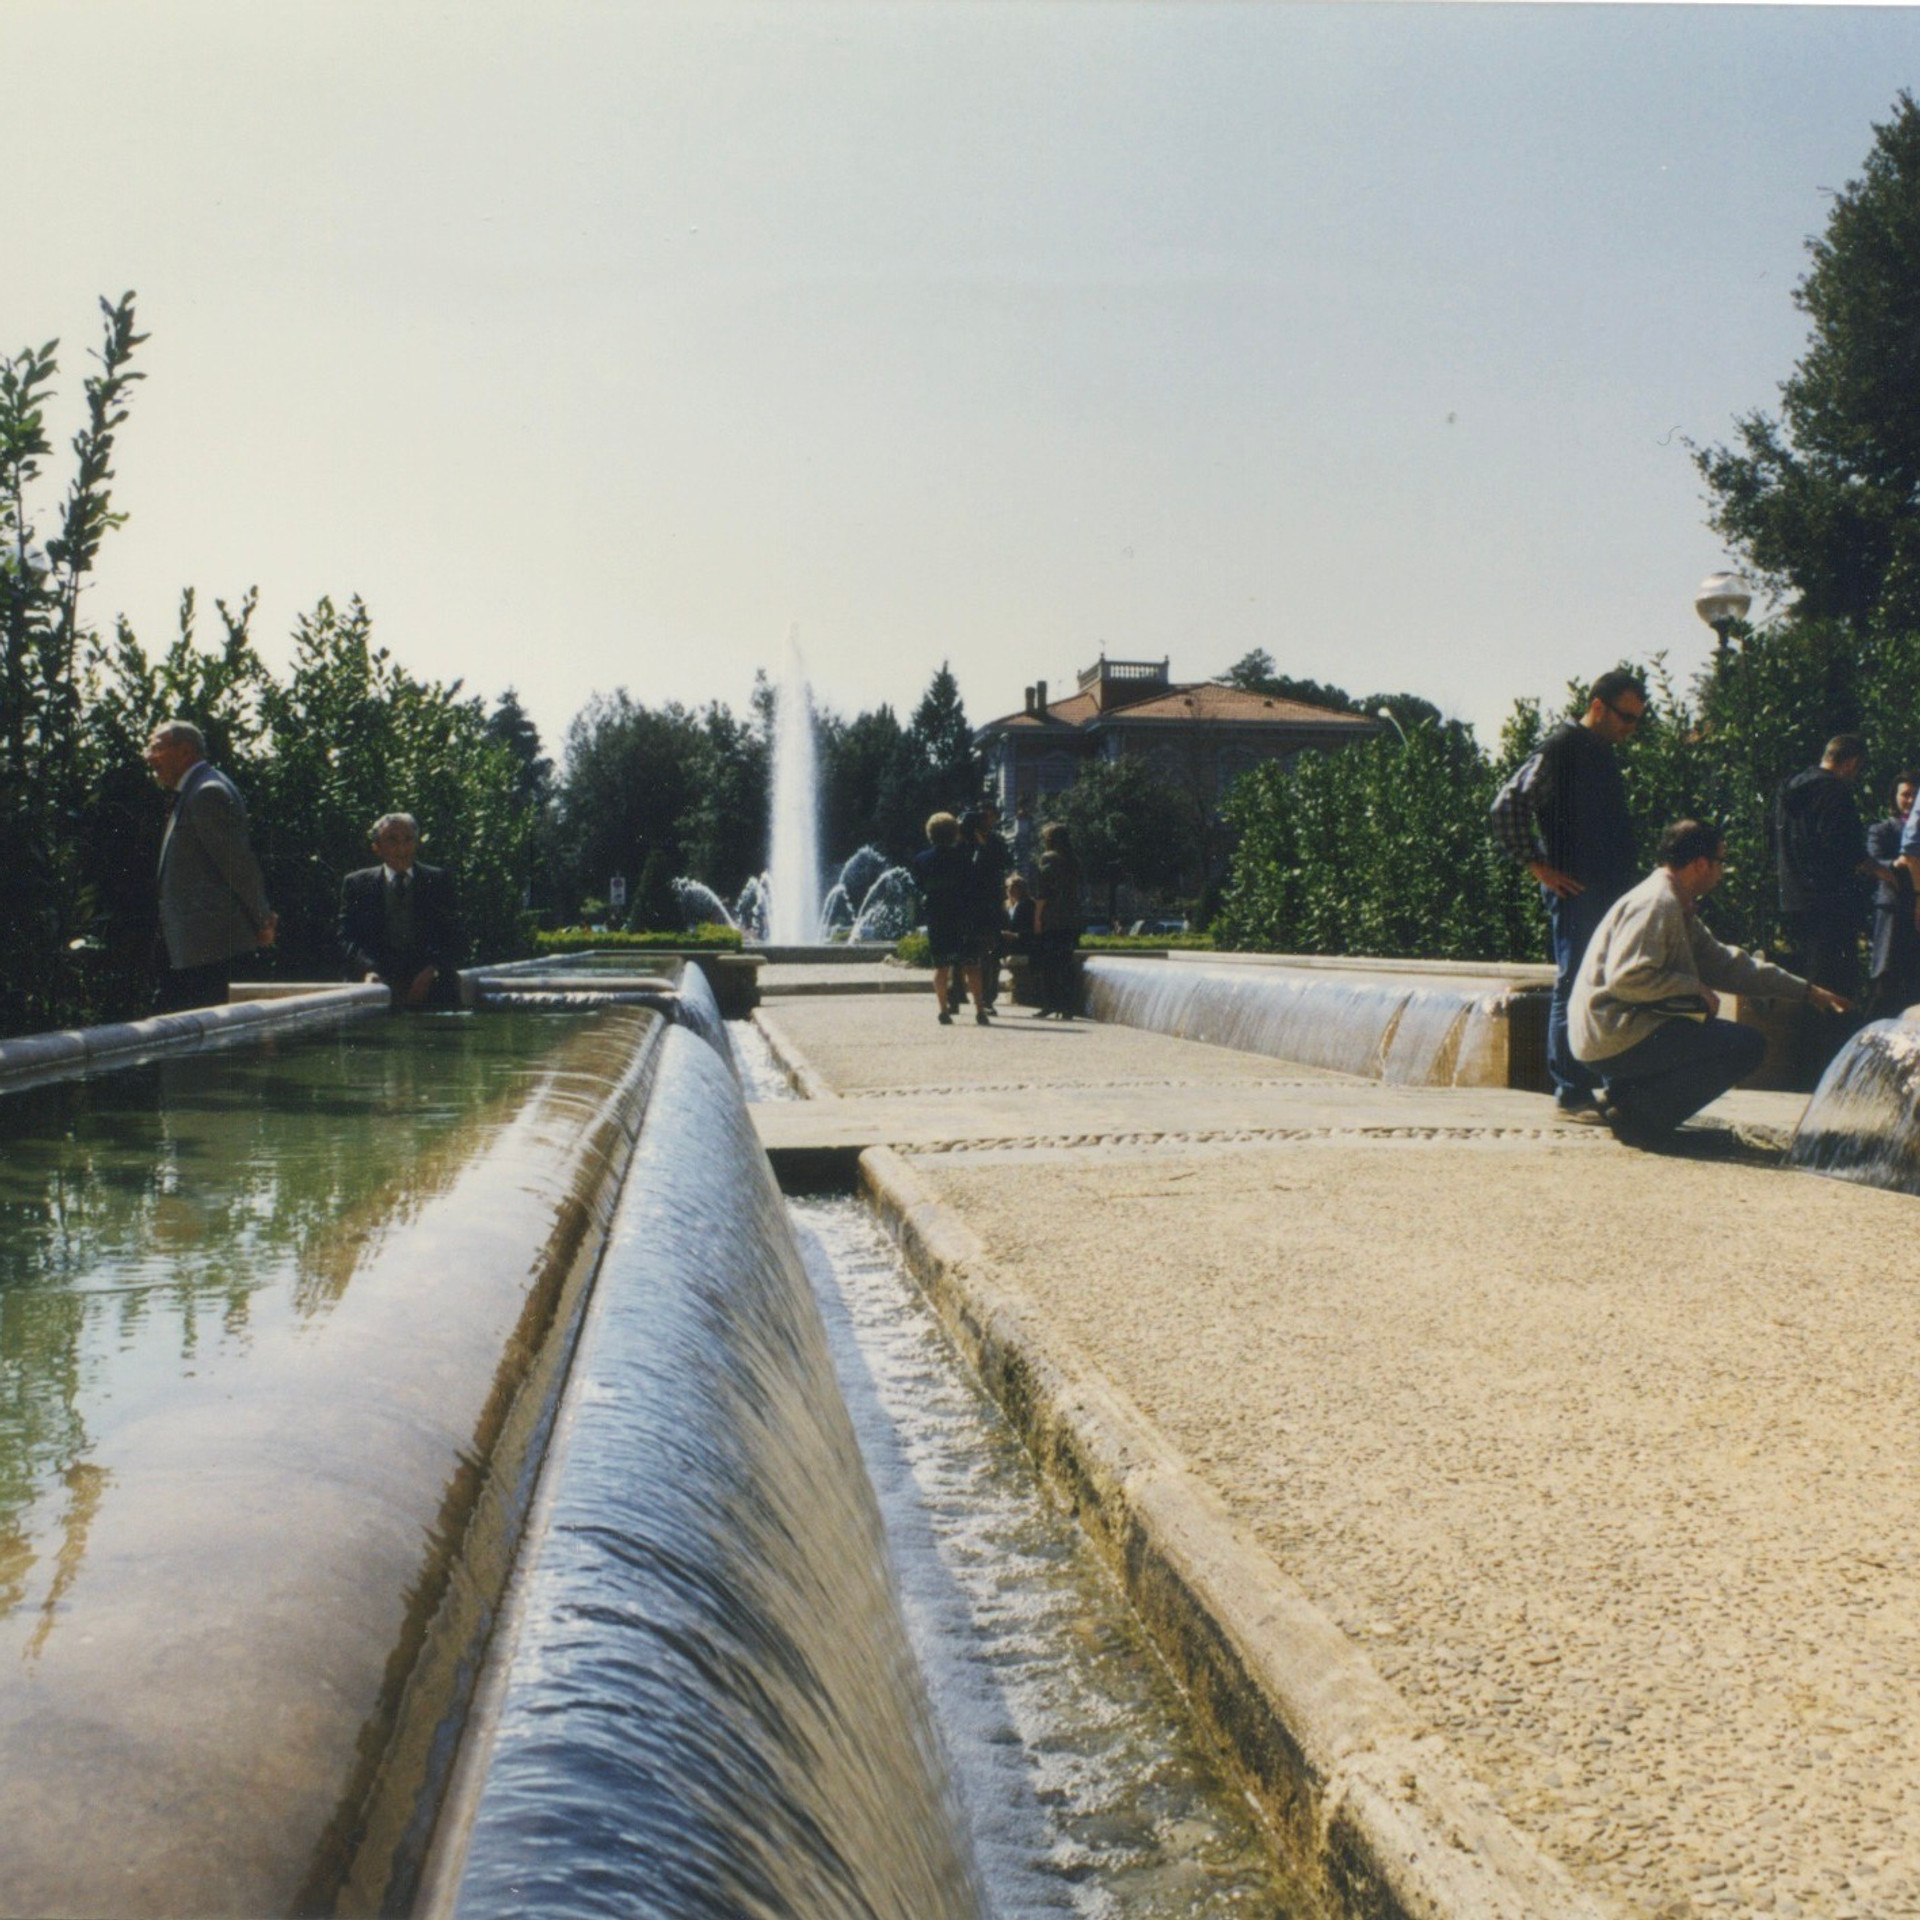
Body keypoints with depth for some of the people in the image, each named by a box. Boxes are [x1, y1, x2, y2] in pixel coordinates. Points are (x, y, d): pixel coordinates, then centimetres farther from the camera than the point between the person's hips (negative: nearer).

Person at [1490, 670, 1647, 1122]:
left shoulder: (1603, 753, 18)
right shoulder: (1561, 749, -9)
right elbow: (1508, 807, -17)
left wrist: (1628, 874, 17)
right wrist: (1538, 866, -15)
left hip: (1611, 892, 9)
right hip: (1577, 892, -9)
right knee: (1574, 987, -5)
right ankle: (1571, 1093, -1)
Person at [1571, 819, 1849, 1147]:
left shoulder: (1678, 907, 18)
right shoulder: (1656, 903, -14)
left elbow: (1724, 962, 25)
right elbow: (1626, 977, -25)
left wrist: (1805, 990, 26)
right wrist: (1694, 988, -13)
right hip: (1613, 1039, -10)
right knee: (1748, 1045, -10)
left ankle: (1622, 1092, 12)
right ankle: (1639, 1113, -14)